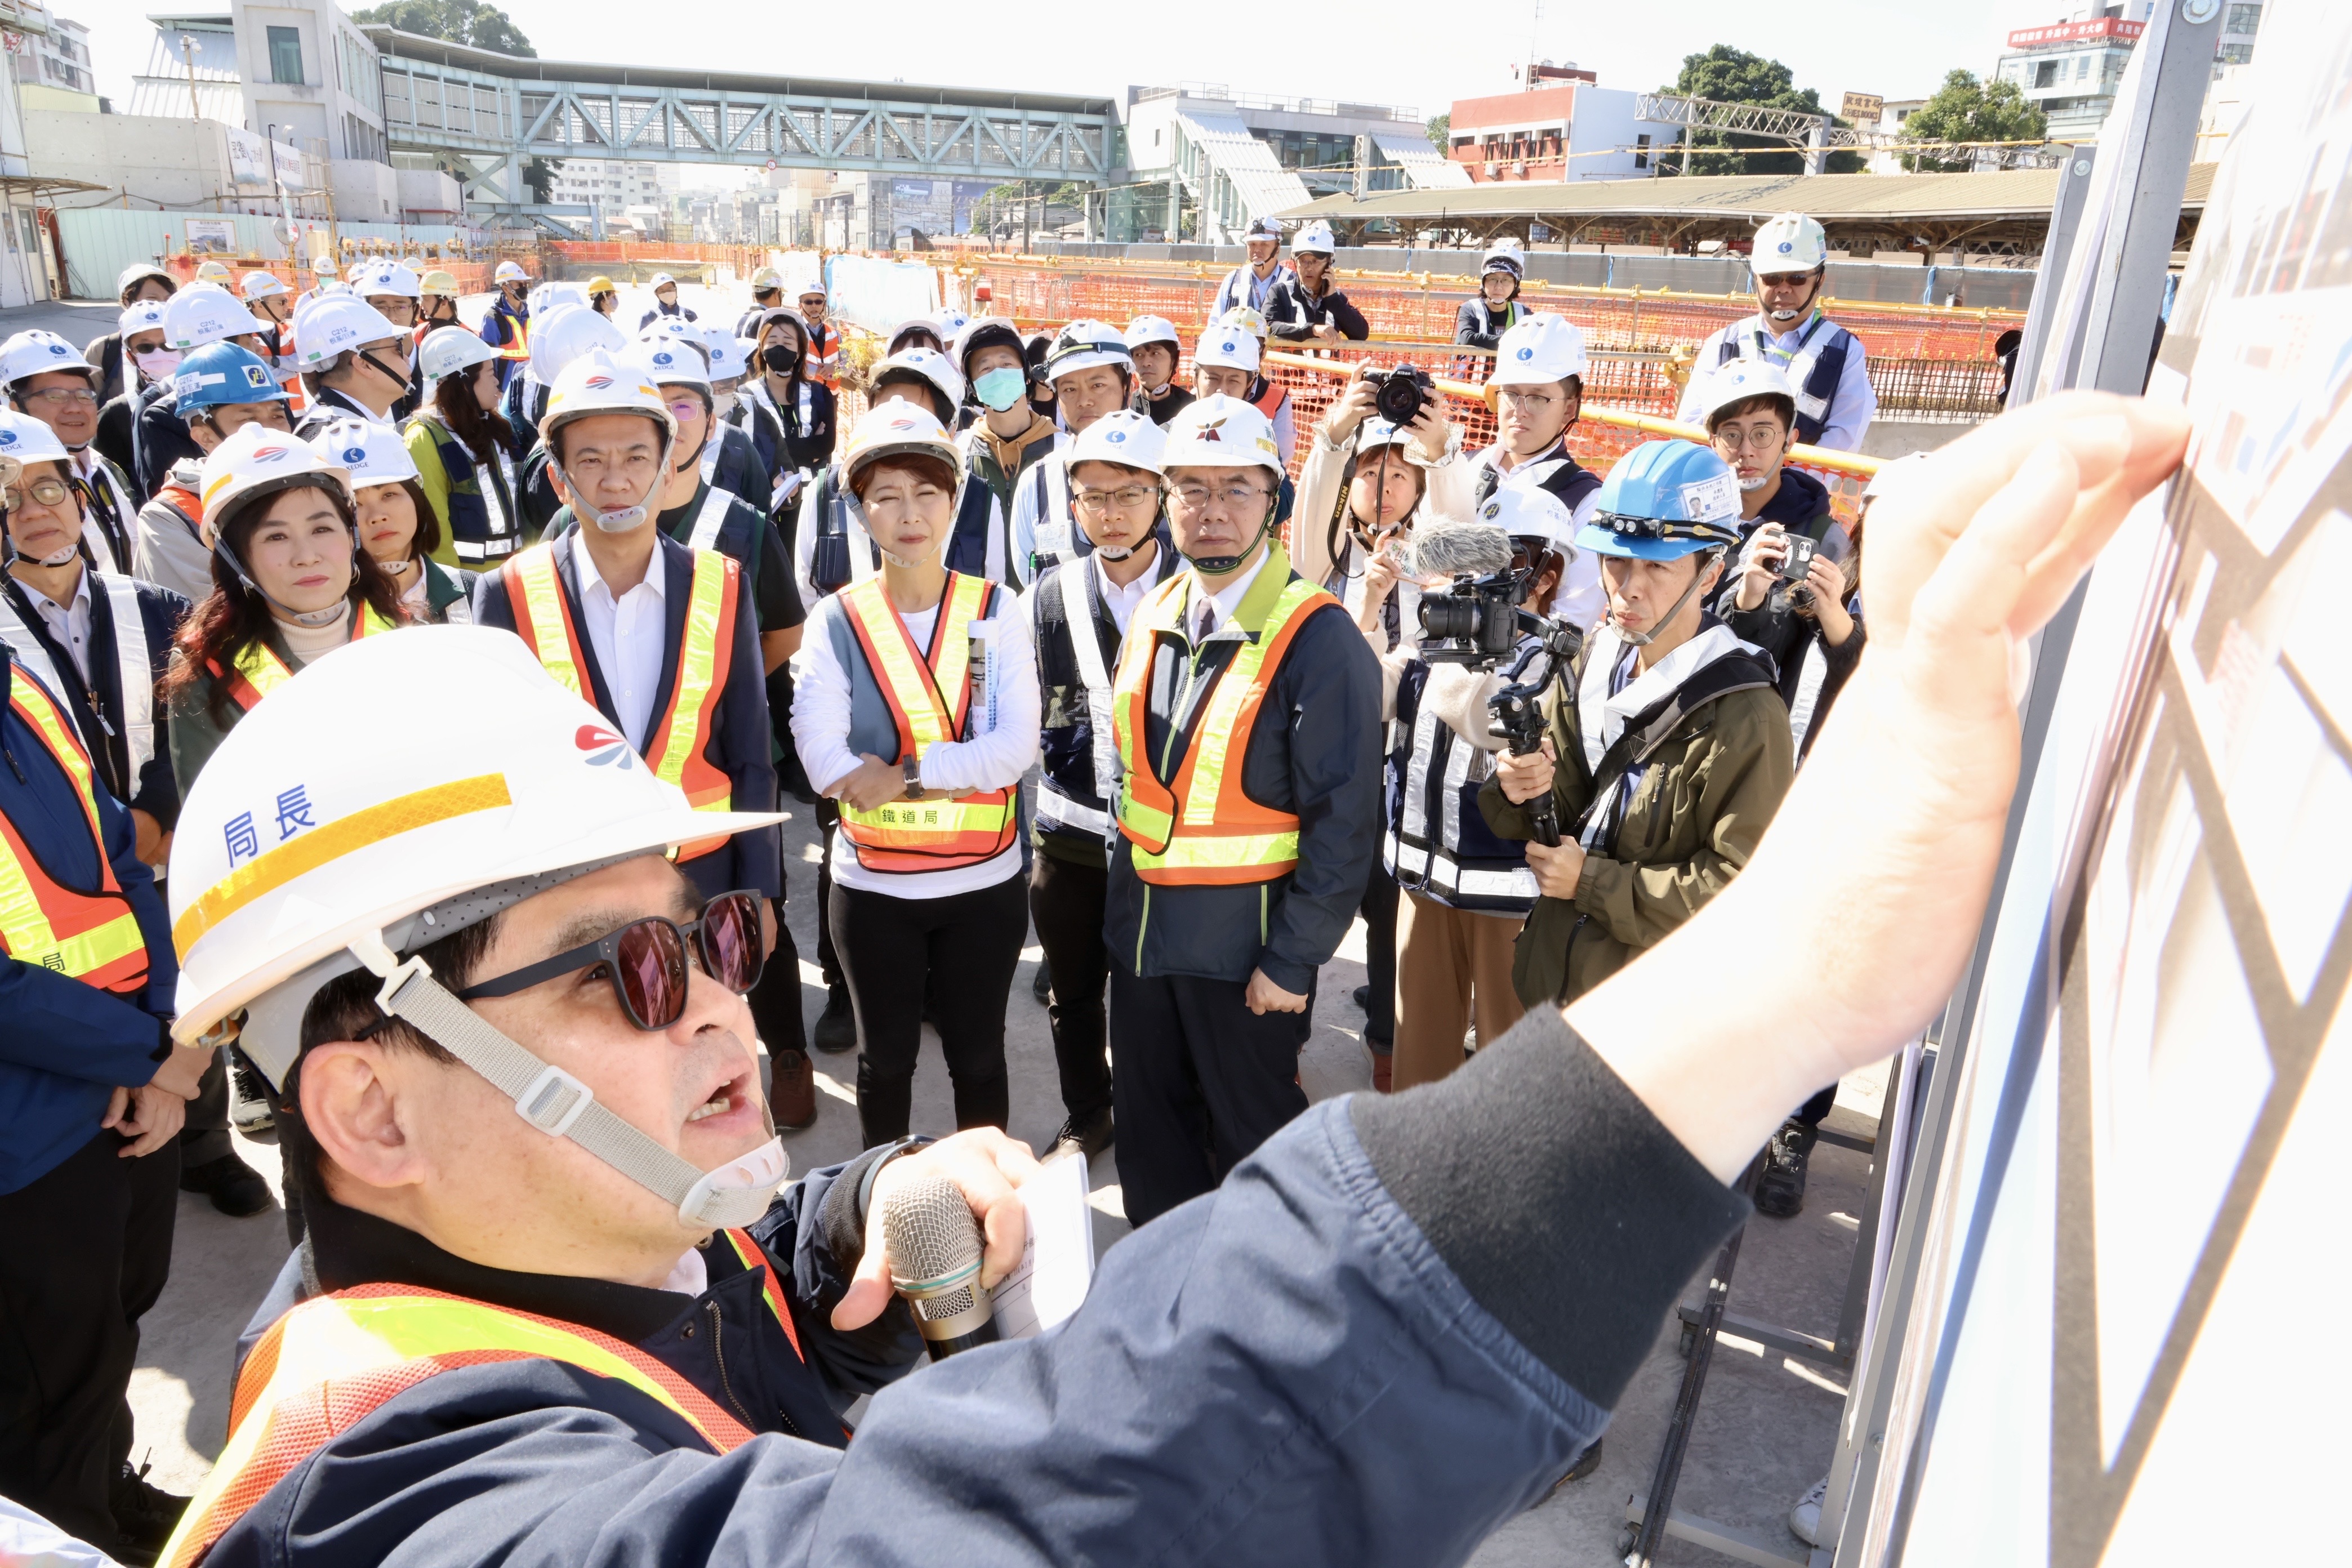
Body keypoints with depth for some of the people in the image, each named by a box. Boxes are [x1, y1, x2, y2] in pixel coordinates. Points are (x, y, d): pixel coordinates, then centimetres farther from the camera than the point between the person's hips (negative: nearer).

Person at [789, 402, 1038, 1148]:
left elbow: (1017, 745, -14)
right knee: (886, 1058, 17)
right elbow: (823, 761, -18)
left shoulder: (996, 609, -3)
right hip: (873, 885, 0)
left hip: (985, 880, 0)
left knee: (978, 1056, 14)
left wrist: (906, 773, -21)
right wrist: (963, 774, -21)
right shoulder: (836, 620, -5)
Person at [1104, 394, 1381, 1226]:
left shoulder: (1318, 639, -18)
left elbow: (1344, 821, -18)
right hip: (1143, 929, 7)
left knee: (1251, 1135, 13)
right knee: (1149, 1127, 20)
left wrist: (1293, 961, -17)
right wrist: (1124, 900, 12)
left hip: (1244, 940, -6)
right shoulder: (1153, 615, 4)